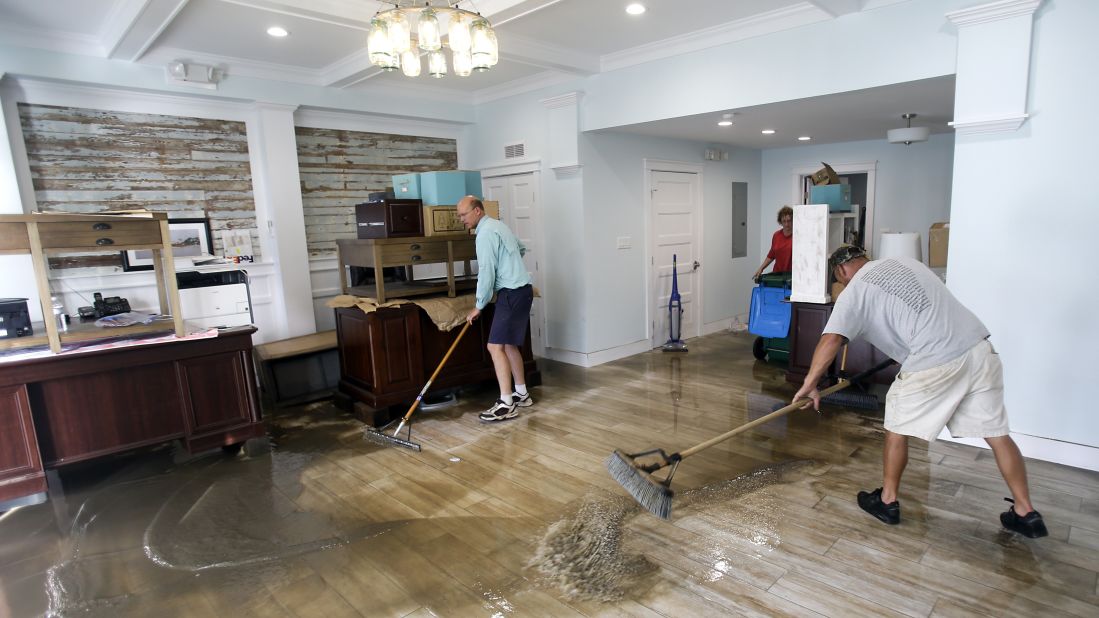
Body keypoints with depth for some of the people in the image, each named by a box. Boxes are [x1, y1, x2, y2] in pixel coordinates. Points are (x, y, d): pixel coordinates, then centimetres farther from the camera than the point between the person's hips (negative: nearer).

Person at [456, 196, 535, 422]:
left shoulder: (486, 233, -14)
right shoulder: (497, 226, 17)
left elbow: (486, 273, -17)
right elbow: (521, 249, 32)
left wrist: (478, 306, -9)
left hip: (512, 294, -10)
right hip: (519, 290, 10)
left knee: (496, 346, -11)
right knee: (509, 345, 15)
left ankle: (506, 404, -9)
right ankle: (521, 394, 23)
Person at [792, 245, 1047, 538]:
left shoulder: (854, 292, 0)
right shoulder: (903, 261, 21)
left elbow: (831, 340, -12)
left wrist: (809, 385, -7)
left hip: (935, 363, -7)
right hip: (980, 348, 7)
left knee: (897, 426, 12)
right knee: (997, 433, 16)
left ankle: (887, 500, 24)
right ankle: (1026, 513, 25)